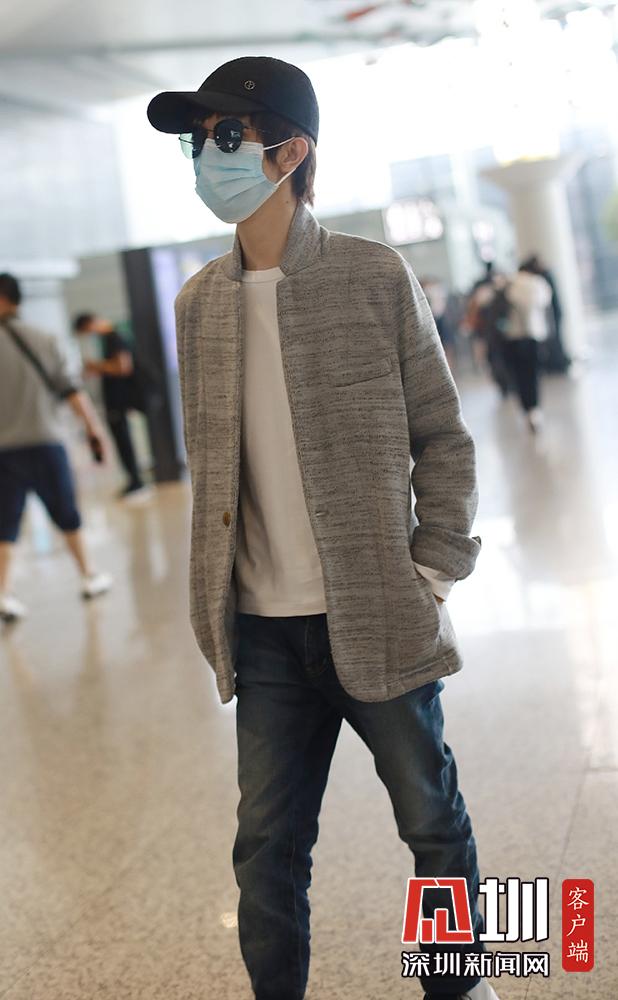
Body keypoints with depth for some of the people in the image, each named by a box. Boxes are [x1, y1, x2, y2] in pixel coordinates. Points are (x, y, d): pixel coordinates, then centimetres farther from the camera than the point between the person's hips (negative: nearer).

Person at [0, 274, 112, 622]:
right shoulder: (45, 341, 1)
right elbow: (72, 391, -4)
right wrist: (94, 427, 1)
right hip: (45, 443, 1)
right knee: (67, 515, 15)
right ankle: (90, 576, 26)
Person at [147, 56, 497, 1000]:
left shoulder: (376, 278, -6)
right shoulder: (200, 302, 5)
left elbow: (443, 438, -2)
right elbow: (209, 463, 10)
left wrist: (435, 574, -8)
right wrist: (219, 600, 6)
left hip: (379, 621, -2)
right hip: (265, 631, 3)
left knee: (433, 818, 14)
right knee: (267, 843, 10)